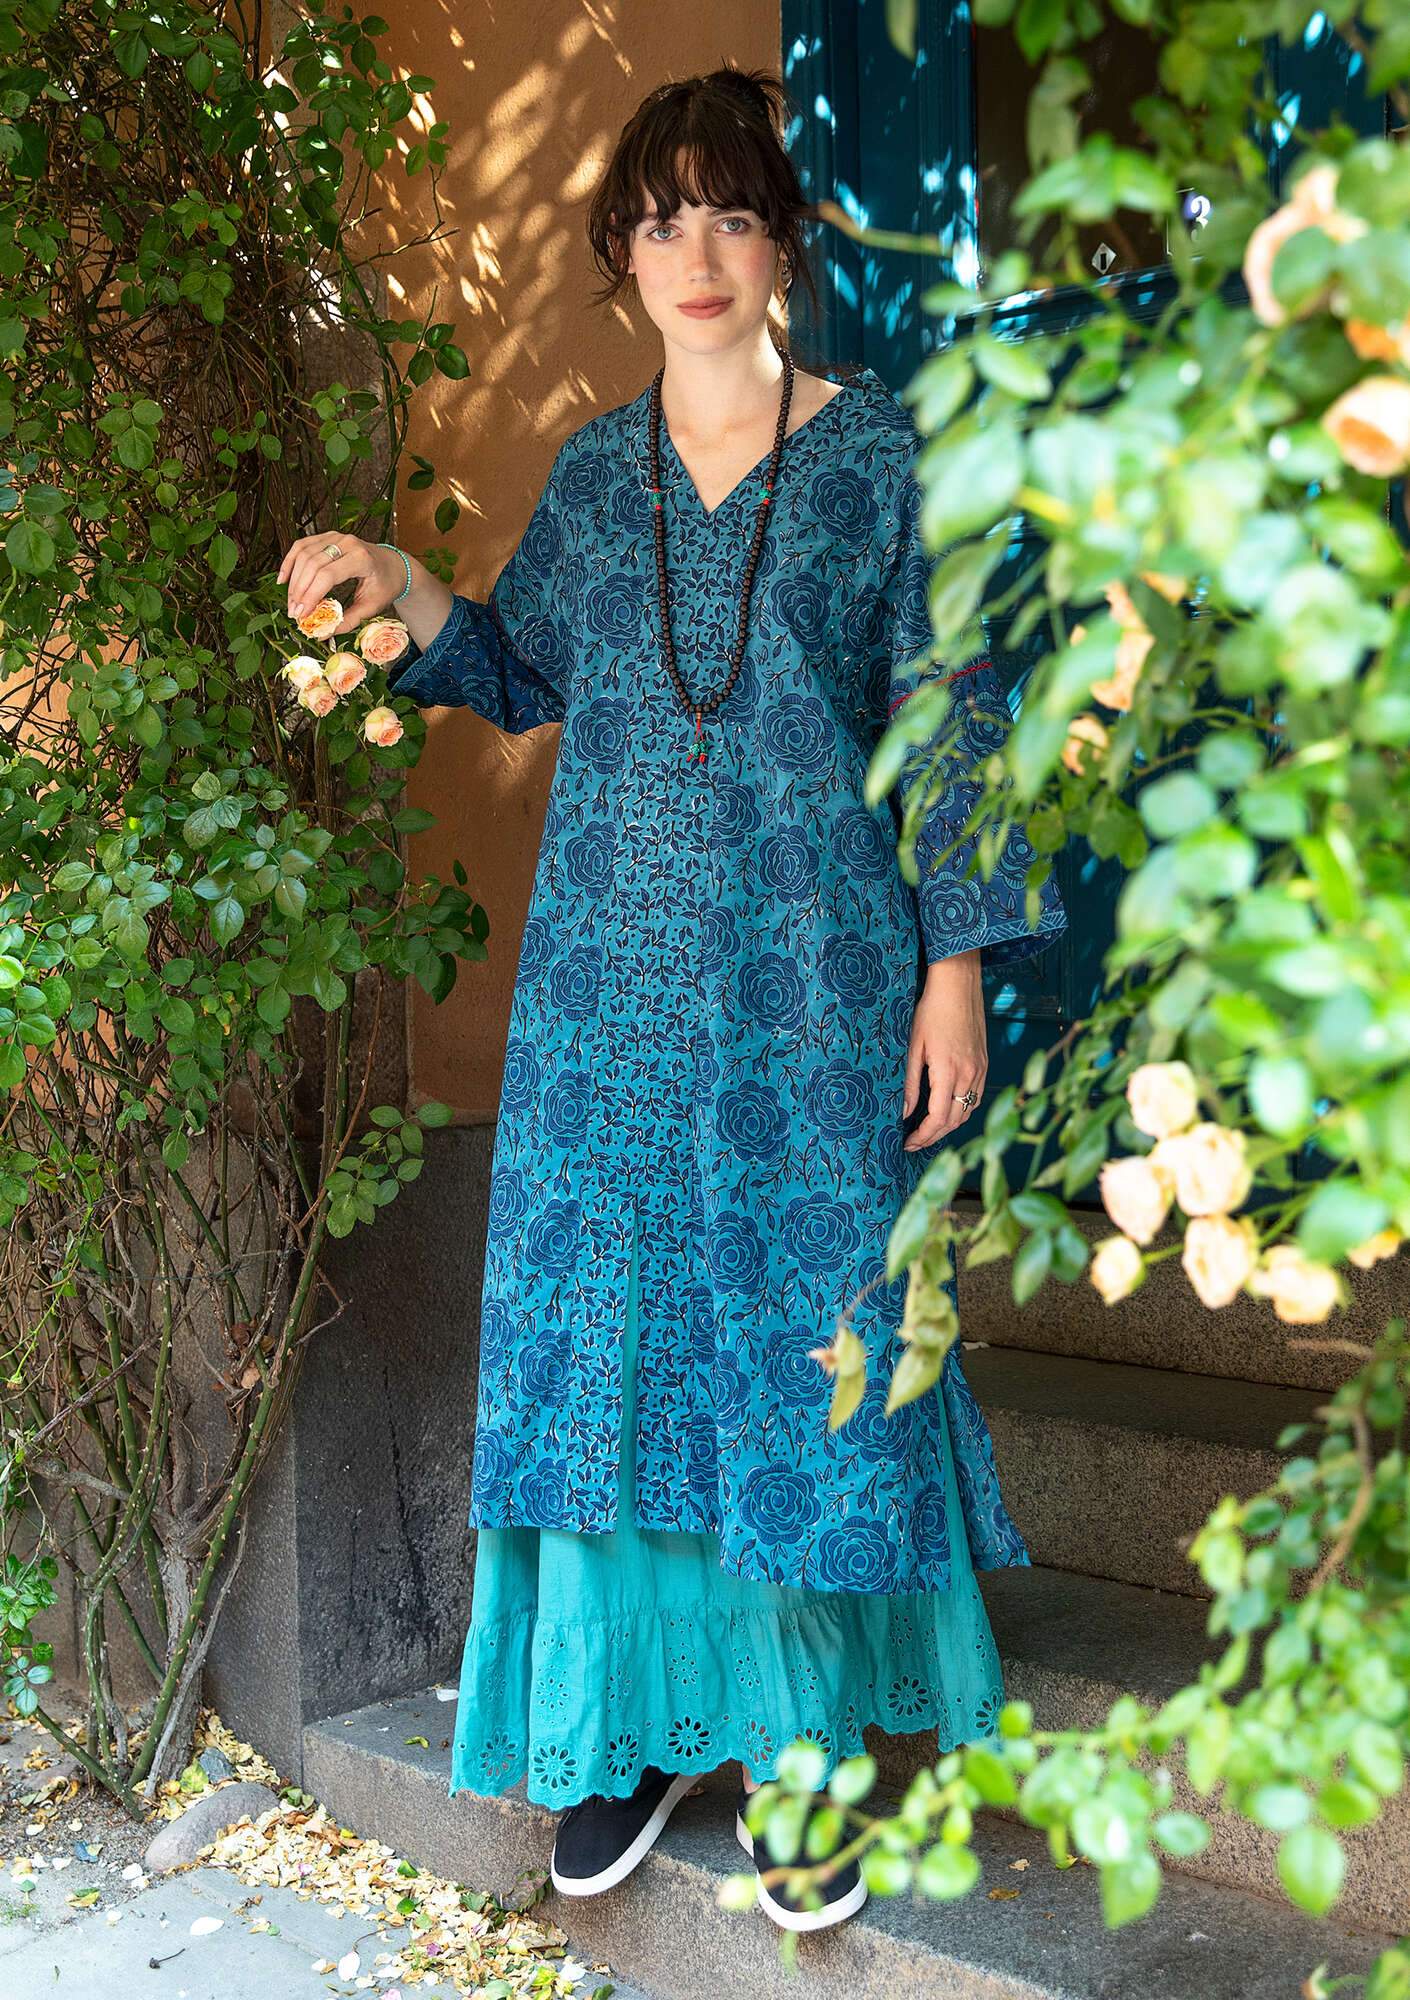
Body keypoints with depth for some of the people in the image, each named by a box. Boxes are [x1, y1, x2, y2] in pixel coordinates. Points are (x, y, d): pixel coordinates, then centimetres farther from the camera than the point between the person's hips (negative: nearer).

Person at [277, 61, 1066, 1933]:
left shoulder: (877, 451, 0)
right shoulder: (591, 474, 10)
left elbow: (952, 714, -2)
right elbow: (523, 674, 20)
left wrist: (958, 962, -7)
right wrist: (404, 595, 0)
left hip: (813, 967, -3)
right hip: (615, 964, 3)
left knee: (809, 1318, 2)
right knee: (612, 1313, 5)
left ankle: (809, 1736, 16)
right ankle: (636, 1716, 20)